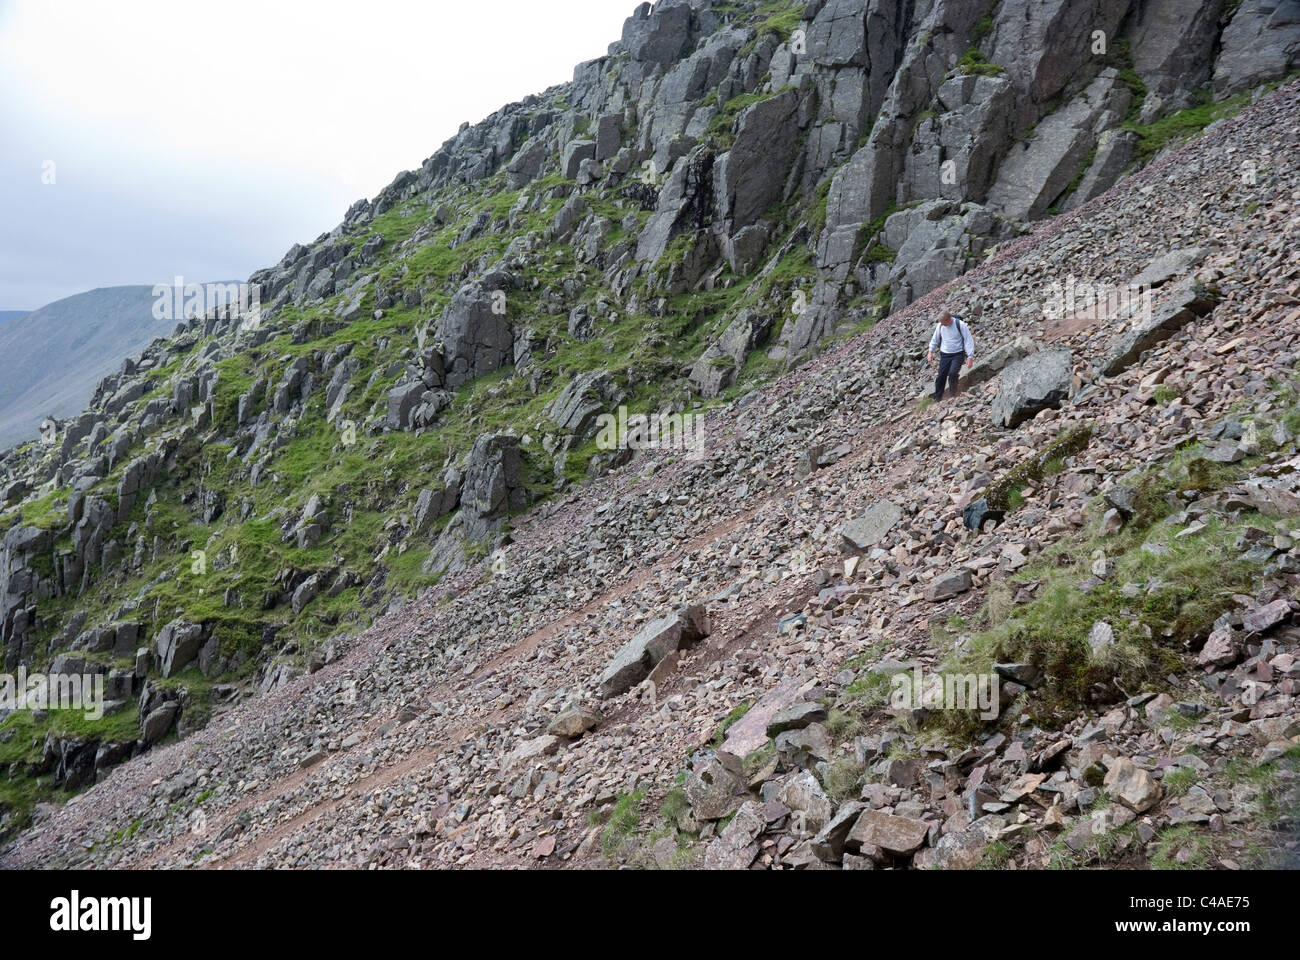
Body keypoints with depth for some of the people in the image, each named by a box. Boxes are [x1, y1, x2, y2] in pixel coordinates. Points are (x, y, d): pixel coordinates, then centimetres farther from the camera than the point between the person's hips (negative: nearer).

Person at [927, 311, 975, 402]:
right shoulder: (940, 325, -2)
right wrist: (931, 351, 12)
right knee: (941, 377, 0)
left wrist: (970, 357, -15)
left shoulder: (960, 325, -15)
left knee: (952, 373, -24)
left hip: (958, 354, -4)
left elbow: (969, 340, -11)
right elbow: (935, 338, 16)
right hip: (944, 355, 4)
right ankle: (937, 399, 10)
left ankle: (953, 394, -1)